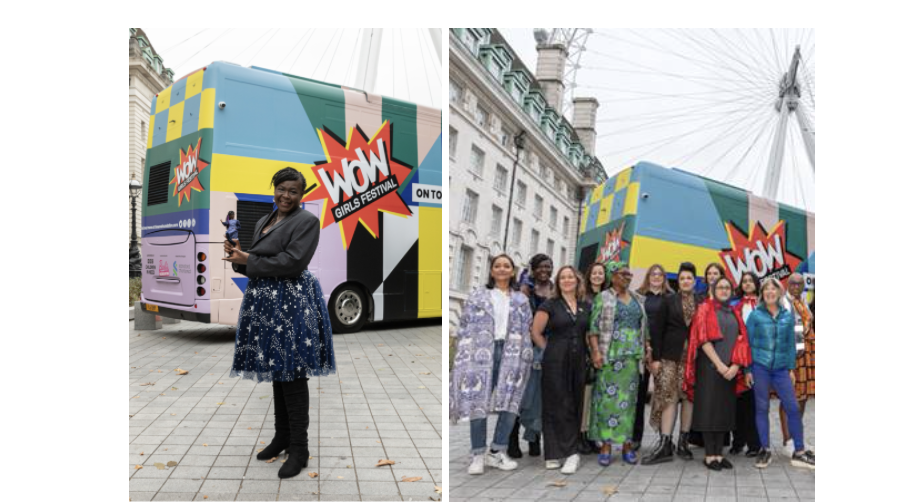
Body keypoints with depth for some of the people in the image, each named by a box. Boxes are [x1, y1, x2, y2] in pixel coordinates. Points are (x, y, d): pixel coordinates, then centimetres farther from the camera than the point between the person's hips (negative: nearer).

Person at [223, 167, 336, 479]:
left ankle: (299, 449, 3)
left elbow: (292, 262, -18)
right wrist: (238, 256, 0)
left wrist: (248, 260, -14)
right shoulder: (263, 222, 17)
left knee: (292, 376, -5)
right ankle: (282, 436, 26)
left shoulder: (307, 221, -8)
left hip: (292, 304, -8)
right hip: (266, 303, 8)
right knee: (276, 372, 13)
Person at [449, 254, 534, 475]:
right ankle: (478, 455, 3)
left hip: (512, 355, 2)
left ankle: (497, 452, 10)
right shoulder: (478, 296, 8)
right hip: (482, 354, -2)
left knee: (510, 403, -2)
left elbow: (526, 331, 13)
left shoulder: (521, 300, 15)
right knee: (478, 403, -5)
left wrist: (526, 357, 5)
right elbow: (465, 327, 4)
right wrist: (464, 355, -5)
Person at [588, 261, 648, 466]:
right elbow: (594, 327, -5)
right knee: (608, 397, -5)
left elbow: (644, 327, 17)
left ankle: (627, 444, 11)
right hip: (611, 355, -4)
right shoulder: (603, 298, 1)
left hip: (633, 356, 4)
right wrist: (596, 351, -14)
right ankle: (606, 445, 1)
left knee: (629, 398, 5)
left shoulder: (638, 299, 15)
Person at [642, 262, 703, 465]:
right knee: (669, 396, -5)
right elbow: (657, 330, 1)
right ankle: (665, 445, -3)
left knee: (689, 396, 4)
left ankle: (683, 442, 15)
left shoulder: (703, 302, 6)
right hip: (671, 355, -1)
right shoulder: (669, 300, 4)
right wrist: (656, 357, -5)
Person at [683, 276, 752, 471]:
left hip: (730, 369, 5)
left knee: (725, 410, 5)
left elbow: (741, 340, 7)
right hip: (709, 366, -5)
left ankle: (719, 454, 11)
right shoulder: (705, 309, 1)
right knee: (709, 409, -3)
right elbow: (703, 338, -9)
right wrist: (719, 364, -15)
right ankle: (709, 455, 1)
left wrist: (735, 366, -7)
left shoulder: (735, 313, 15)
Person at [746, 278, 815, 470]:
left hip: (781, 368, 2)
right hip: (759, 367, -2)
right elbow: (748, 342, 1)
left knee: (793, 408, 0)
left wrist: (791, 368, 7)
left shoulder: (788, 316, 8)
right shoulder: (755, 315, 0)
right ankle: (765, 450, 16)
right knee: (761, 408, 5)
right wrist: (747, 369, -3)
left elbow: (790, 344, 12)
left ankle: (799, 452, 11)